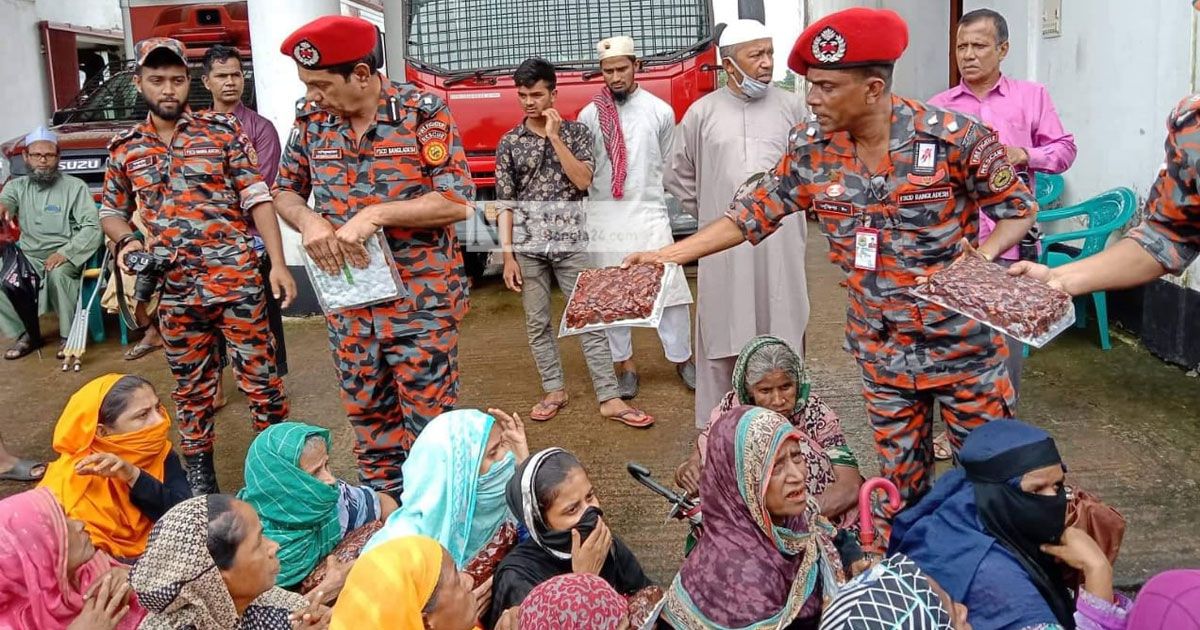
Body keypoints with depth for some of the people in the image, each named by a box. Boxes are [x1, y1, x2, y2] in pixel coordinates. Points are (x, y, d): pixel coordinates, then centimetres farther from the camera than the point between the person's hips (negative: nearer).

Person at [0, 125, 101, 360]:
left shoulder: (75, 186, 0)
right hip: (27, 257, 4)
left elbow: (92, 228, -9)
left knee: (57, 272, -36)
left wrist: (65, 252, -24)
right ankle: (25, 334, -4)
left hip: (65, 256, -4)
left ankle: (69, 335, -17)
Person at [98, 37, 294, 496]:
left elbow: (257, 199, -4)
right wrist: (127, 242, -4)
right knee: (190, 386, 14)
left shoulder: (222, 131, -1)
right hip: (174, 289, 3)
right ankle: (199, 472, 28)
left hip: (236, 280, -3)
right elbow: (111, 211, 18)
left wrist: (278, 264, -11)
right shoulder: (124, 148, 8)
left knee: (259, 376, 2)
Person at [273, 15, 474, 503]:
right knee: (368, 419, 16)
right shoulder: (311, 117, 2)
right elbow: (285, 191, 11)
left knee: (431, 423, 5)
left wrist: (376, 214, -23)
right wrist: (307, 221, -12)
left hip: (420, 299, -4)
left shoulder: (423, 111, -11)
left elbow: (457, 201, -16)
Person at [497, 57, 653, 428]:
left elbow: (583, 181, -9)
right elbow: (505, 203, 4)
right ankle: (554, 391, 22)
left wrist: (554, 136, -11)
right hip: (527, 244, 1)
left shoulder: (576, 132, 5)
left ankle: (609, 398, 2)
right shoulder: (509, 143, 6)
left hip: (571, 241, -1)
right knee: (537, 322, 7)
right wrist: (508, 256, -2)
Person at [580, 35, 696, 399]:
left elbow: (668, 164, 12)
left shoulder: (660, 111, 3)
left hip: (649, 214, 0)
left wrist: (647, 192, 11)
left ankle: (682, 358, 17)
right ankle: (626, 365, 18)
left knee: (670, 288, 0)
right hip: (604, 218, 1)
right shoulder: (590, 115, 2)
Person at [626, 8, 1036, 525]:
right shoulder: (810, 149, -7)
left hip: (962, 343, -2)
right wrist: (666, 255, -5)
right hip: (881, 350, 3)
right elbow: (755, 213, 0)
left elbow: (1019, 210, -5)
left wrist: (980, 257, -26)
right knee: (900, 480, 14)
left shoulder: (953, 137, -17)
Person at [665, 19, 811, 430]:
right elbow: (678, 177, 12)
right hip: (725, 248, 0)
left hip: (780, 246, 1)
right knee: (723, 337, 5)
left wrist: (792, 214, 9)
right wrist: (712, 216, 9)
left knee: (783, 337, 6)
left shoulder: (791, 107, 3)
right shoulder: (702, 112, 3)